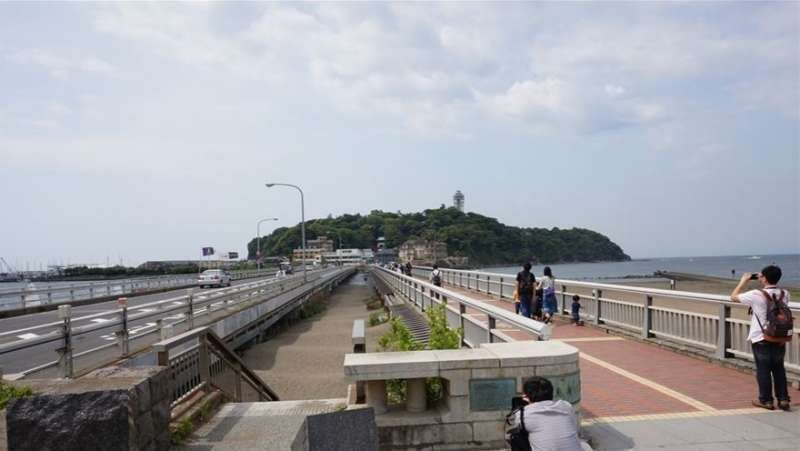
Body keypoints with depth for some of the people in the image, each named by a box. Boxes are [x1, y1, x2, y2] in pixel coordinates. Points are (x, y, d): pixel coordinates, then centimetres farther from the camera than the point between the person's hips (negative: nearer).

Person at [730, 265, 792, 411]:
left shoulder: (756, 295, -18)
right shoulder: (785, 294, -2)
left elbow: (733, 297, -5)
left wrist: (743, 281, 5)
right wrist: (762, 281, 15)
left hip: (761, 340, -5)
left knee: (763, 370, 6)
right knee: (779, 369, 15)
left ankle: (766, 400, 14)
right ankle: (783, 399, 18)